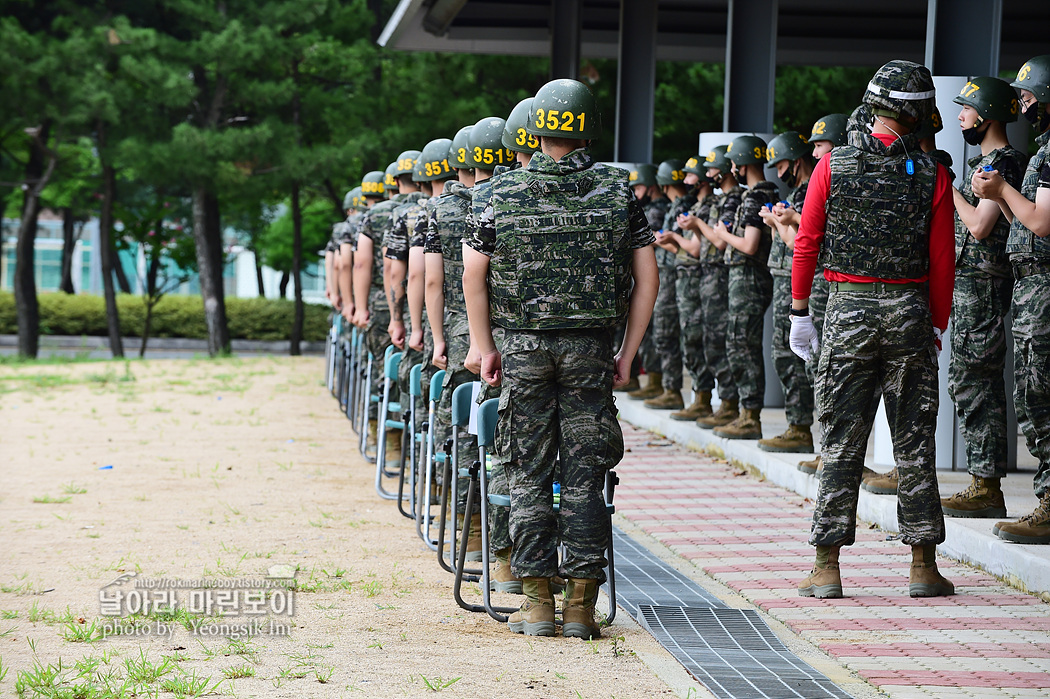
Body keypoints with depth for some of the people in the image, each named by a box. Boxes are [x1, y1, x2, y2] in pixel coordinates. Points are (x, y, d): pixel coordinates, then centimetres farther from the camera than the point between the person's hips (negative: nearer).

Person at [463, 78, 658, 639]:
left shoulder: (503, 192, 0)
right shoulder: (618, 192, 1)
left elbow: (473, 275, -1)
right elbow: (646, 276, 0)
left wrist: (485, 348, 6)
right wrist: (628, 353, 6)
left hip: (524, 346, 0)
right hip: (591, 348, 0)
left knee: (530, 476, 6)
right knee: (585, 476, 4)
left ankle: (537, 602, 6)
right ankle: (581, 604, 3)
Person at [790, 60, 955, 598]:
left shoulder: (833, 165, -2)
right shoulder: (931, 174, -3)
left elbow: (806, 243, 0)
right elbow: (942, 260, -1)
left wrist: (799, 313, 8)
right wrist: (937, 325, 10)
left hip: (848, 310, 0)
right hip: (909, 310, 0)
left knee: (841, 444, 4)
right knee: (915, 444, 7)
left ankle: (827, 568, 3)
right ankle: (923, 566, 10)